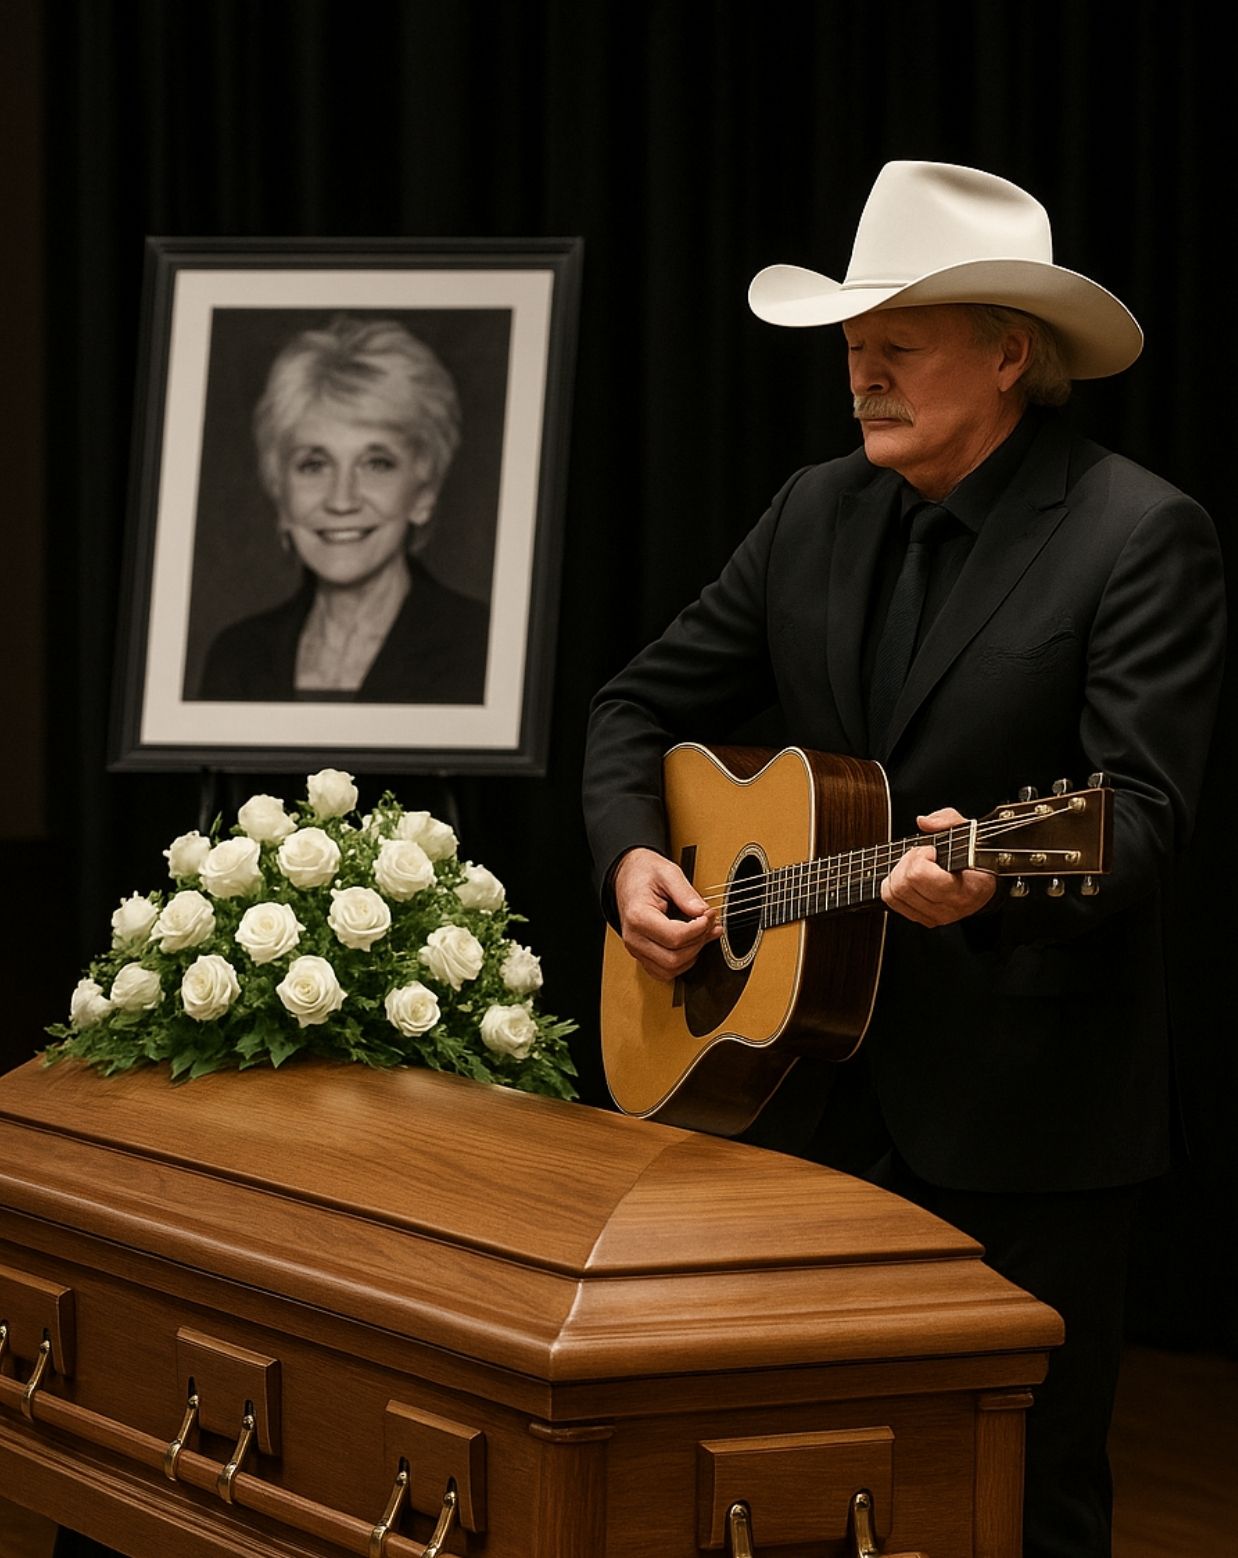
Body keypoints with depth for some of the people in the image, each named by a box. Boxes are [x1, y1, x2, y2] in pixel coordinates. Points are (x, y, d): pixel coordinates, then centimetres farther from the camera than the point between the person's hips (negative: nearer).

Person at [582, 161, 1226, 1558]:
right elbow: (642, 707, 16)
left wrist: (999, 877, -38)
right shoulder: (818, 514, 9)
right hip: (824, 1078, 6)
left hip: (1025, 1118, -6)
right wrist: (632, 857, -3)